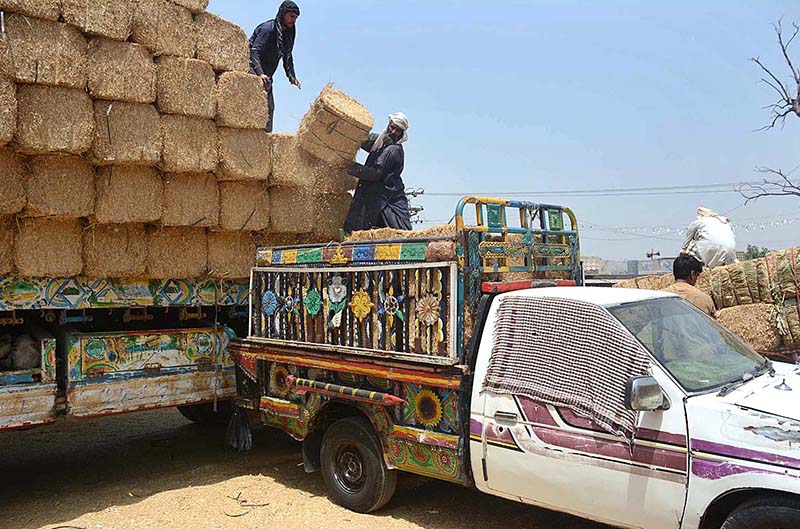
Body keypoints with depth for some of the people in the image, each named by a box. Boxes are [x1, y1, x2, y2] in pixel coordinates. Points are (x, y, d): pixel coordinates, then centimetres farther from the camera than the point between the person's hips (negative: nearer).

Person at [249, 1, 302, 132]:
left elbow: (287, 57, 18)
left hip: (266, 75, 9)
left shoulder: (288, 34, 10)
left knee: (269, 106, 4)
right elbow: (254, 51, -24)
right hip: (253, 71, -9)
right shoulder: (268, 28, -15)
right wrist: (260, 73, -37)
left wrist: (292, 76, 3)